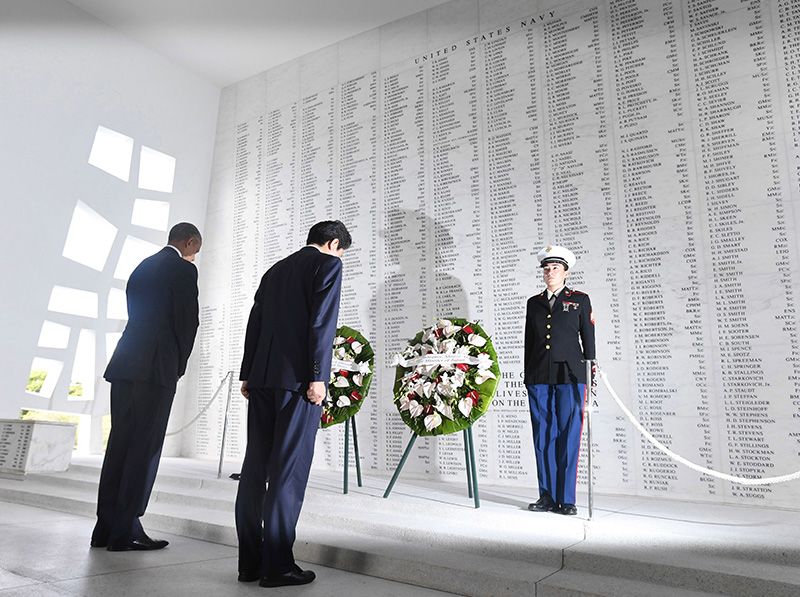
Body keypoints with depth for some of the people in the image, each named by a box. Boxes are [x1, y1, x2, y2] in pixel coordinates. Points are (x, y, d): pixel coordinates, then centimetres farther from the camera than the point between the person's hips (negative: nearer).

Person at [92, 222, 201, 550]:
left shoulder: (142, 267, 19)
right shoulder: (183, 269, -5)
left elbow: (136, 317, 17)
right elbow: (188, 322, -10)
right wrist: (179, 366, 4)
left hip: (124, 364, 8)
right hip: (156, 367, -8)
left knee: (120, 445, 11)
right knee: (145, 449, -2)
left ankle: (106, 527, 17)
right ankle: (126, 530, 2)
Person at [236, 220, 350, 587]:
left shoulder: (275, 269, 21)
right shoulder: (328, 264, 1)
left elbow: (255, 323, 18)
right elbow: (322, 322, -12)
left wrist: (247, 375, 18)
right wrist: (318, 376, -15)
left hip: (262, 377, 7)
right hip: (298, 377, -7)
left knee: (255, 467, 8)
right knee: (289, 470, -3)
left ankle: (250, 561, 15)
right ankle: (277, 564, 2)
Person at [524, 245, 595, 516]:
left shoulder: (579, 300, 8)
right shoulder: (534, 302, 16)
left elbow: (588, 338, 7)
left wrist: (589, 371, 0)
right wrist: (528, 376, 11)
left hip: (569, 375, -3)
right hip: (539, 377, 3)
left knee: (568, 436, -2)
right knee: (543, 437, 4)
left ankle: (567, 498, 7)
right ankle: (547, 497, 12)